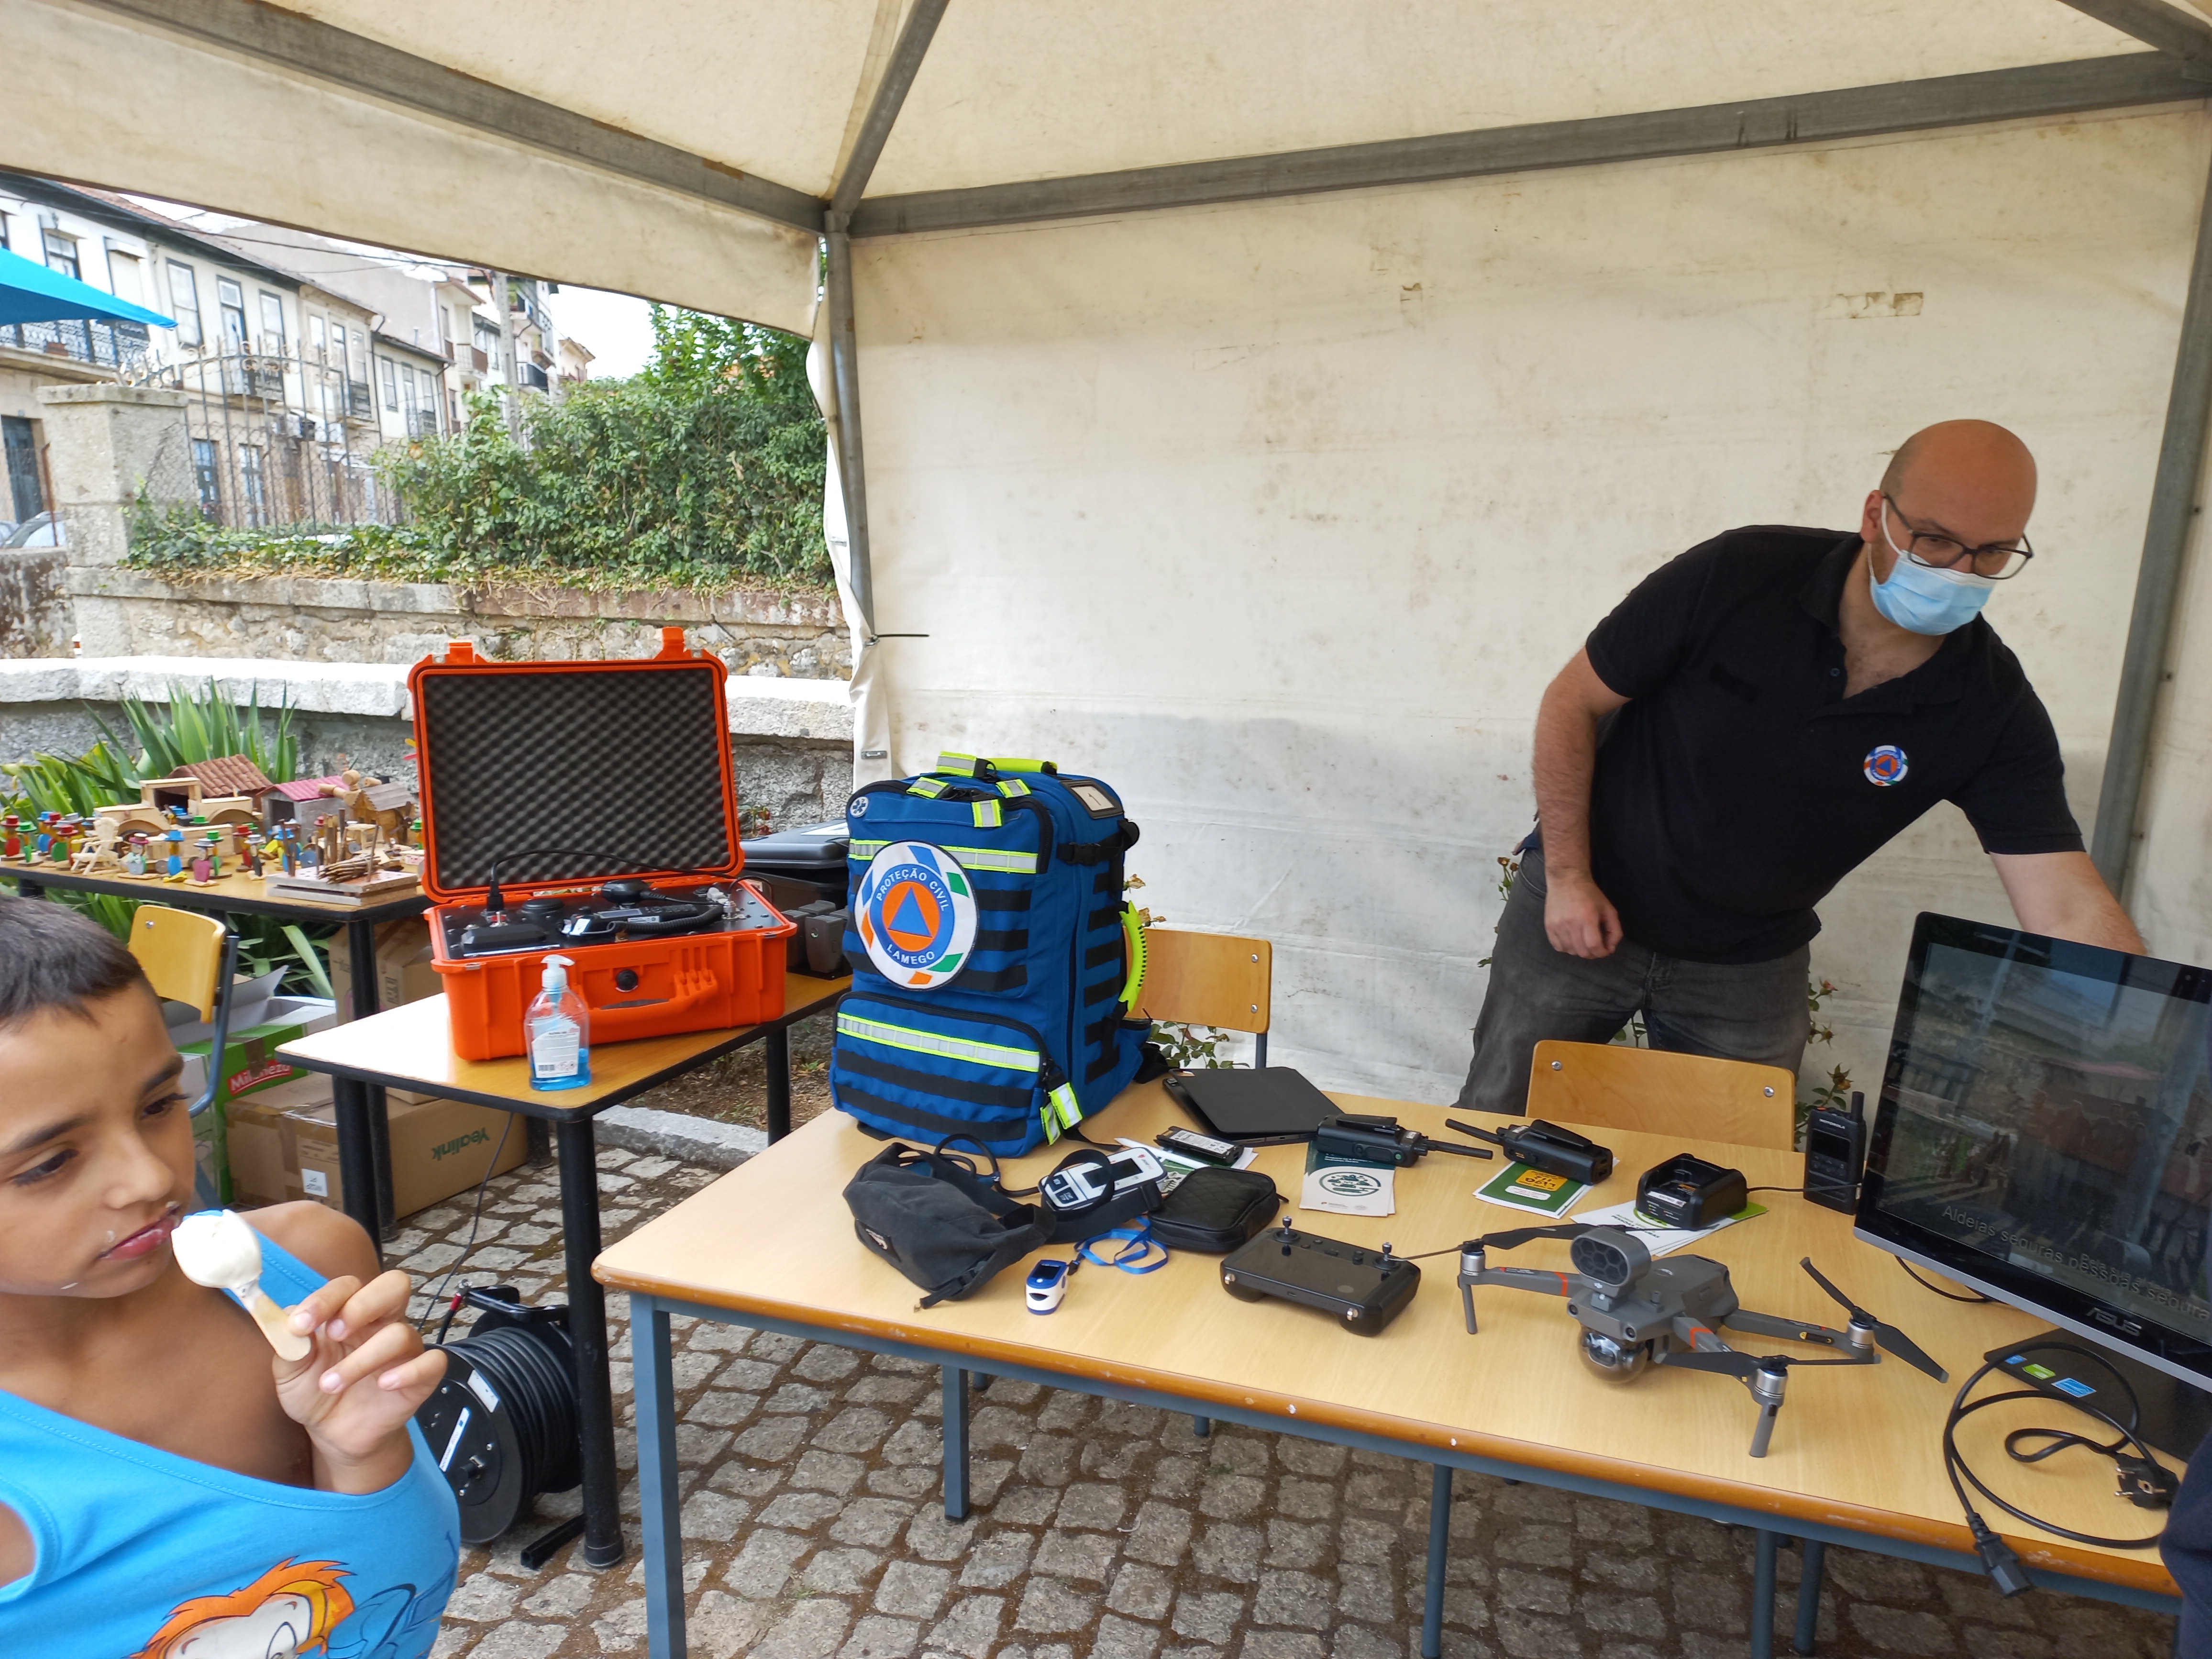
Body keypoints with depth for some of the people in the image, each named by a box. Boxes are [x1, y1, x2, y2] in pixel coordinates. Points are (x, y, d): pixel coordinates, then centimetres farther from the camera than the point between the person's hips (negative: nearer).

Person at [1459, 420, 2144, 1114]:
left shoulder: (1994, 711, -13)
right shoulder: (1738, 575, -19)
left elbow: (2071, 912, -18)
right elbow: (1573, 702, -11)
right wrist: (1567, 875, -13)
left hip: (1749, 970, 2)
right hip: (1583, 911, -1)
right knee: (1492, 1138, 9)